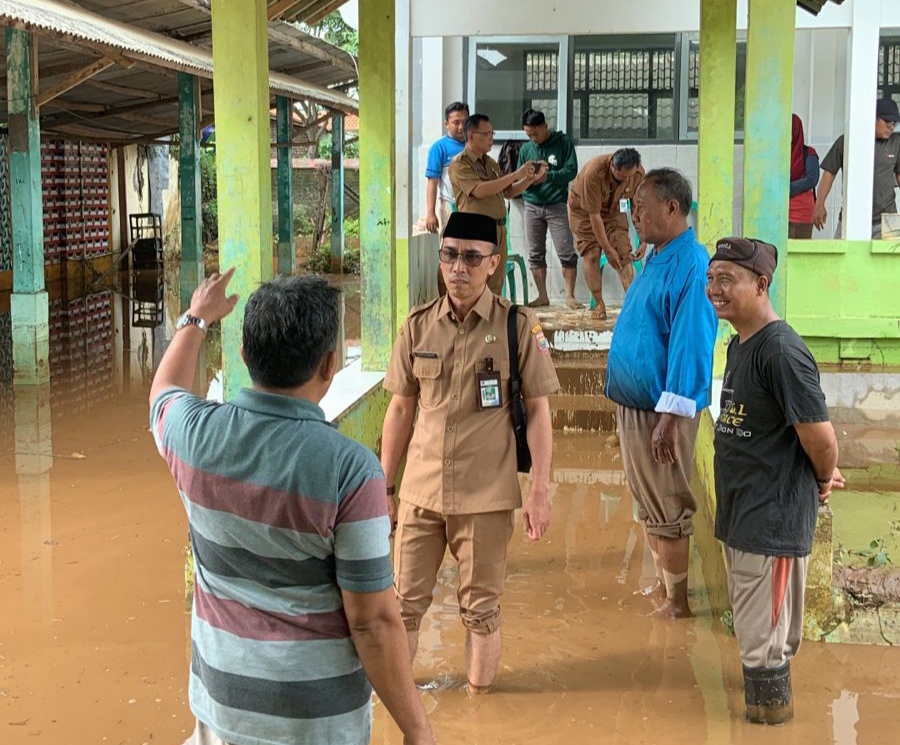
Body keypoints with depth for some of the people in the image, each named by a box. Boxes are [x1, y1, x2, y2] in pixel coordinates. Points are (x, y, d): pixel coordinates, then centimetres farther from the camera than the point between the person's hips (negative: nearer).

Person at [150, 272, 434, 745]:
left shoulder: (195, 432, -10)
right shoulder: (349, 470, -23)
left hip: (222, 702, 4)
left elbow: (165, 390, 17)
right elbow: (373, 621, -19)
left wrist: (196, 319, 34)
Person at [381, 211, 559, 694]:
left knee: (480, 608, 9)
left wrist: (540, 491, -8)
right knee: (405, 600, 10)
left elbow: (537, 411, -3)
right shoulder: (418, 325, 3)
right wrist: (382, 485, 10)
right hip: (420, 491, 3)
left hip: (486, 495, -3)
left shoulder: (517, 326, -6)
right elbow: (401, 409, 10)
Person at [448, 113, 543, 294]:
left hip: (498, 230, 7)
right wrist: (515, 175, -18)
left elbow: (508, 192, 23)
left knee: (495, 288, 7)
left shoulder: (490, 163, 19)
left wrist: (530, 179, 5)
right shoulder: (459, 163, -5)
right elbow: (479, 191, -19)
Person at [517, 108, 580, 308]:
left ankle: (570, 296, 1)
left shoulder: (563, 142, -2)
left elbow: (571, 170, -9)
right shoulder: (526, 149, 7)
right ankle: (542, 296, 14)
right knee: (535, 254, 6)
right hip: (532, 206, 4)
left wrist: (548, 176, -22)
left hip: (556, 206, -4)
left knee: (566, 253, -7)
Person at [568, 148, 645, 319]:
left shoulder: (638, 173, -25)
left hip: (613, 208, 3)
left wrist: (643, 241, -14)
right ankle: (599, 305, -3)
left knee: (623, 253, -8)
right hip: (584, 208, -3)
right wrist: (608, 249, -28)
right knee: (591, 255, -9)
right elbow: (594, 215, -32)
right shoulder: (593, 173, -38)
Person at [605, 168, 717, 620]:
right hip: (633, 404, 10)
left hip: (659, 410, -10)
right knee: (649, 503, 19)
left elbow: (690, 346, -24)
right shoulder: (658, 259, 10)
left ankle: (677, 602, 15)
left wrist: (669, 418, -25)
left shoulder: (690, 266, -20)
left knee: (666, 510, 2)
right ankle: (663, 585, 32)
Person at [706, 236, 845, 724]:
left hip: (773, 520, -10)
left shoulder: (781, 350, -22)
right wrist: (825, 476, 12)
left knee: (762, 642, 1)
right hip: (742, 517, 10)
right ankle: (769, 708, 37)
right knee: (754, 633, 22)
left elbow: (819, 436, -23)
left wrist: (823, 480, -4)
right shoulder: (738, 344, 9)